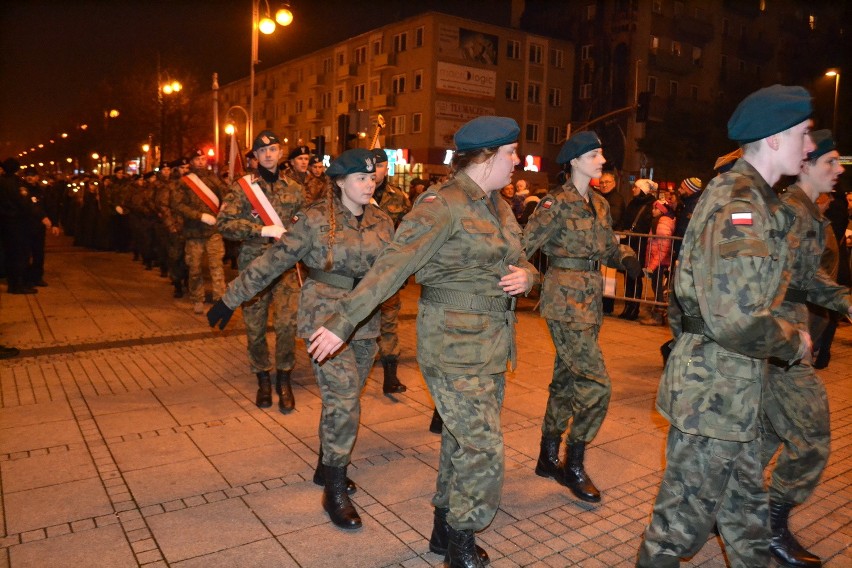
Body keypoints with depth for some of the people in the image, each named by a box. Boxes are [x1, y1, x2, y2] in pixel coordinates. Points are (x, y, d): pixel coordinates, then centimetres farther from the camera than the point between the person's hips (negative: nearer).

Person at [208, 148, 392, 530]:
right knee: (343, 402, -9)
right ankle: (334, 491, 7)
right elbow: (272, 261, -5)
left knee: (343, 400, 15)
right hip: (325, 320, -5)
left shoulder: (381, 221, 5)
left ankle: (327, 467, 36)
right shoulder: (315, 219, -9)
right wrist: (231, 299, -3)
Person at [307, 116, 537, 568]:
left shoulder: (497, 206, 11)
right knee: (483, 449, -4)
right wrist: (343, 322, -24)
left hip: (492, 344, 8)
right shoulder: (443, 204, -15)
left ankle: (444, 530, 35)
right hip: (454, 347, -8)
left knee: (462, 440, 17)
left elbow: (521, 261, 17)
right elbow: (392, 265, -22)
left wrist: (524, 276, -8)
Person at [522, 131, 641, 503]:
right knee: (596, 385, -9)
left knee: (566, 380, 14)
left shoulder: (600, 204, 13)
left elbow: (609, 246, 16)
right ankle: (573, 467, 8)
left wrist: (626, 258, -4)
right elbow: (524, 246, -15)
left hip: (590, 300, 8)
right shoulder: (557, 203, -11)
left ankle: (548, 458, 28)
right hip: (565, 301, -8)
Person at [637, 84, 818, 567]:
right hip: (715, 388, -10)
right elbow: (737, 320, -28)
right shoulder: (737, 204, -21)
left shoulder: (756, 200, 12)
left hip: (737, 386, 10)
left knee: (747, 504, 24)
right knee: (687, 512, 7)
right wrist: (794, 343, -12)